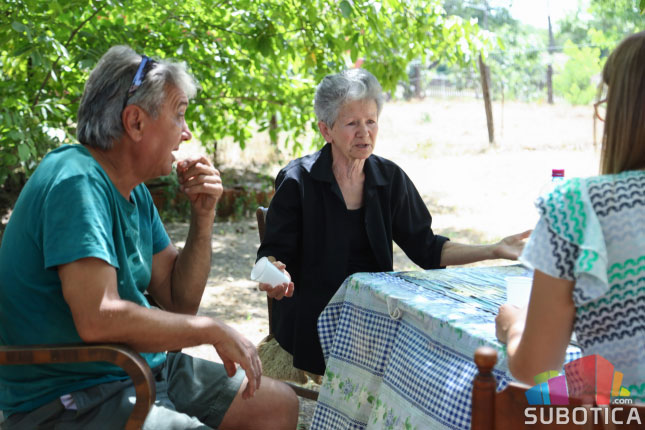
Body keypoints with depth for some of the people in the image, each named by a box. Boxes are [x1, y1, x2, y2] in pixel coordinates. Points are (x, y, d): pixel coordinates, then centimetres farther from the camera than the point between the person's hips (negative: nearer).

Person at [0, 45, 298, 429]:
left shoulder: (134, 192, 9)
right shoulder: (76, 182, -20)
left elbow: (179, 301, 12)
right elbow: (98, 318, -31)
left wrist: (203, 217, -2)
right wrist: (212, 330, -20)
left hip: (143, 367, 10)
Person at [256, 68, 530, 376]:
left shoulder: (390, 178, 7)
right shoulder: (297, 181, -4)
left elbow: (425, 249, 10)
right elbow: (274, 251, -2)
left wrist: (494, 250, 0)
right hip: (314, 318, -4)